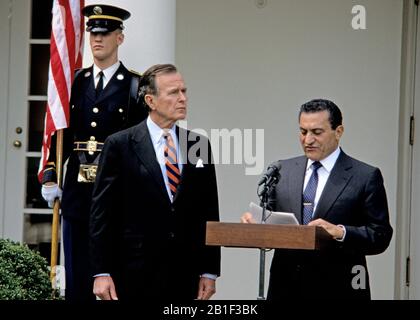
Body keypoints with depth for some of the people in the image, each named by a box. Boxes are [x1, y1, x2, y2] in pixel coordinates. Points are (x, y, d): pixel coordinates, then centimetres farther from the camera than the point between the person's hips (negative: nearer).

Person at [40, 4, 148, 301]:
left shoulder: (135, 86, 0)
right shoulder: (75, 82, 11)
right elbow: (60, 133, 11)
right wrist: (49, 178, 1)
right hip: (77, 191, 4)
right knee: (76, 278, 7)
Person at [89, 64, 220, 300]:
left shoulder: (198, 145, 9)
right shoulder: (120, 145, -1)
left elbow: (209, 212, 10)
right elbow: (102, 213, -3)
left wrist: (210, 272, 6)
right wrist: (101, 273, -9)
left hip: (185, 280, 3)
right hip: (134, 278, -3)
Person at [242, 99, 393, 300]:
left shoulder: (366, 177, -1)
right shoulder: (282, 170, 10)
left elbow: (381, 237, -6)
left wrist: (340, 232, -22)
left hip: (337, 290, -3)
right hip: (286, 288, 3)